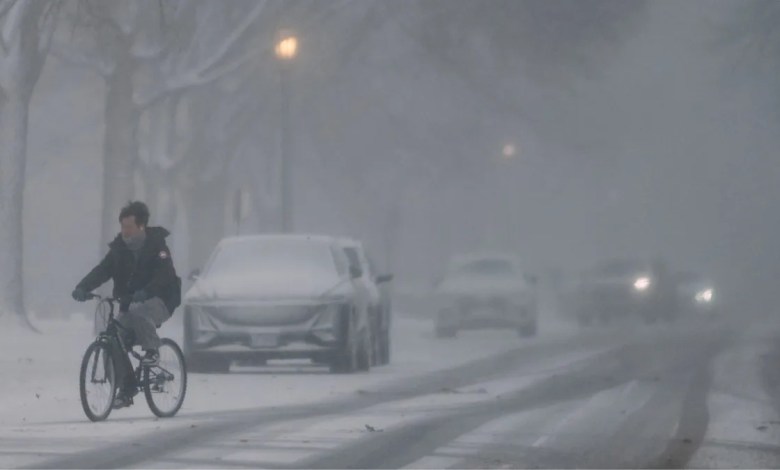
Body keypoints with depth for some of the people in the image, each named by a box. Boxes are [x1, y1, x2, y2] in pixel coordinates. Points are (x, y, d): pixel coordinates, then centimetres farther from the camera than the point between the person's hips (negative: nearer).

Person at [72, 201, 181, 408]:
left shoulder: (156, 245, -10)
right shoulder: (119, 248, 4)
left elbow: (165, 275, -25)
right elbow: (102, 270, -7)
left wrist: (145, 292, -43)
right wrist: (83, 287, -26)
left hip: (159, 301, -5)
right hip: (129, 303, 5)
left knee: (138, 311, -38)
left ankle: (152, 350, -18)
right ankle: (126, 389, -2)